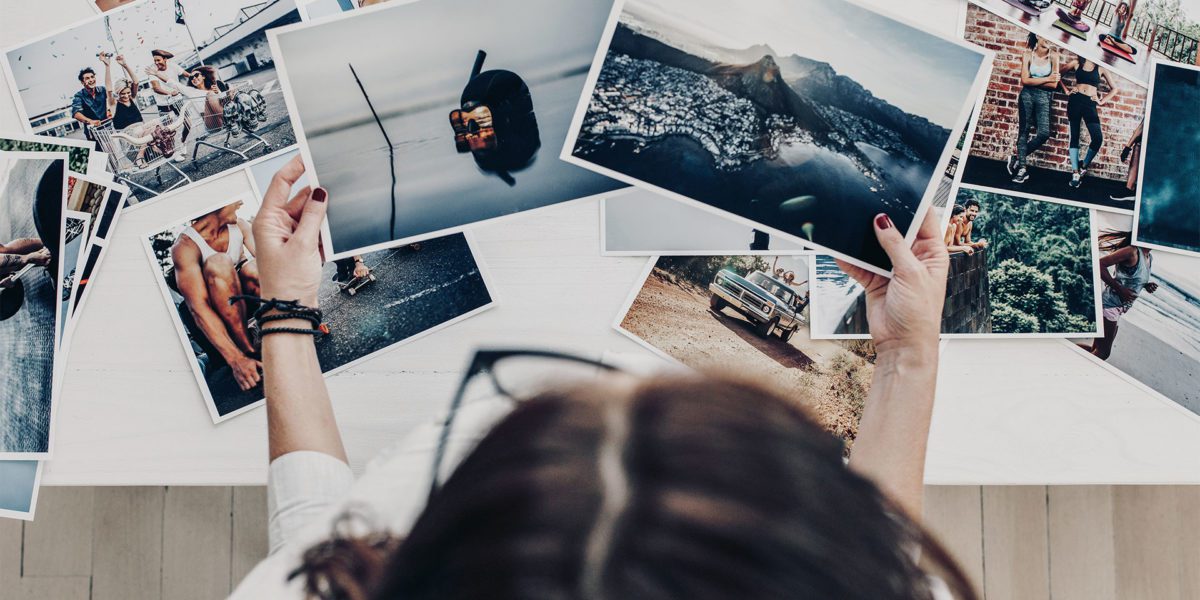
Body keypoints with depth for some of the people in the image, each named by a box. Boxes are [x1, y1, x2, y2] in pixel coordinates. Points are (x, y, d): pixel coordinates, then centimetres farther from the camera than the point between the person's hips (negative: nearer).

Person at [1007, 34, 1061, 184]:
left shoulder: (1053, 56, -4)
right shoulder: (1028, 55, -2)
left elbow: (1054, 84, -7)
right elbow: (1025, 80, -9)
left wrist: (1034, 81, -7)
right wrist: (1046, 79, -11)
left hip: (1044, 97, 0)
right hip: (1027, 95, 0)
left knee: (1044, 133, -13)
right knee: (1023, 131, 2)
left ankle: (1018, 157, 7)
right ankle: (1022, 169, 8)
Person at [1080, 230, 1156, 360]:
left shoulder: (1150, 258, 10)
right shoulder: (1132, 252, -18)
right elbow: (1100, 264, -24)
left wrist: (1146, 286, 4)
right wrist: (1120, 289, -22)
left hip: (1119, 310, 9)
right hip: (1110, 305, -9)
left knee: (1096, 350, 12)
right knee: (1103, 353, -9)